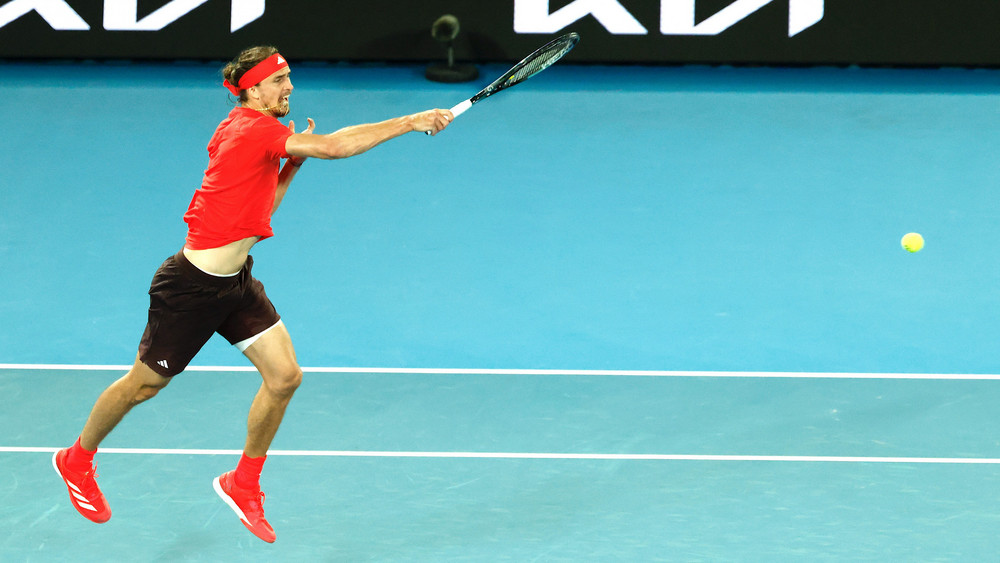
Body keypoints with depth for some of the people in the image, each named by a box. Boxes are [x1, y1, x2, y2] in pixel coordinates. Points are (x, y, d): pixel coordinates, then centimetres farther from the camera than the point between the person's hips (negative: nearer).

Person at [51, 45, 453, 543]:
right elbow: (336, 146, -30)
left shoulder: (251, 132, 9)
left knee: (284, 375, -1)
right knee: (144, 384, 8)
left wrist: (291, 165, 4)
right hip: (193, 285, -9)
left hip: (235, 282, 9)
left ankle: (243, 484, 16)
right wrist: (411, 123, -29)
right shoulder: (251, 129, -21)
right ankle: (77, 460, 32)